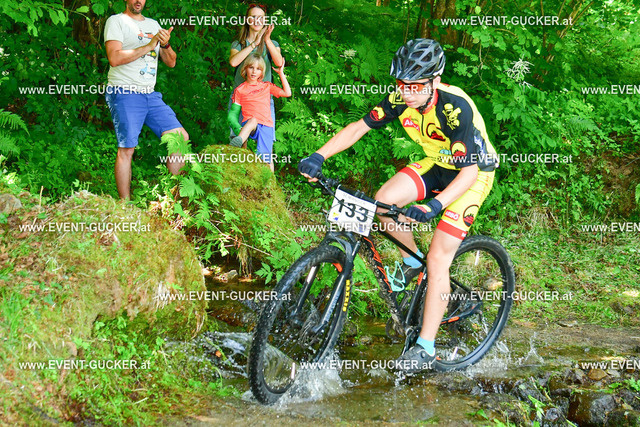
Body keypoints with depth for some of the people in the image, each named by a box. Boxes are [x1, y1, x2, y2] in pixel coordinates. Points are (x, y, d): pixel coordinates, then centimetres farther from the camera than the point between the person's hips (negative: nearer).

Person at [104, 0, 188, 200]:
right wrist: (149, 46, -12)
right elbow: (114, 58, -14)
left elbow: (171, 62, 16)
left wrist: (166, 45, -5)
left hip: (150, 94, 7)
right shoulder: (116, 21, 0)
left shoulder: (153, 25, 19)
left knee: (181, 138, 0)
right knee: (127, 148, -11)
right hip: (125, 93, -6)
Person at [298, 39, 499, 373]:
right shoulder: (401, 100, -16)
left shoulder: (455, 108, -34)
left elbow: (469, 171, -35)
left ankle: (425, 347, -4)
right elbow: (358, 127, -10)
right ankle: (412, 260, 12)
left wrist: (435, 205, -49)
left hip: (473, 173, -6)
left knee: (438, 260, -12)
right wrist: (319, 156, -23)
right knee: (383, 201, -17)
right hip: (437, 164, 6)